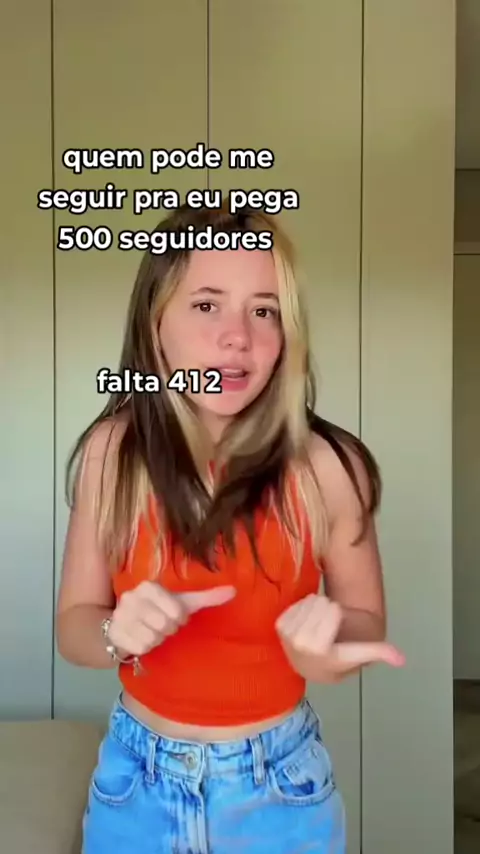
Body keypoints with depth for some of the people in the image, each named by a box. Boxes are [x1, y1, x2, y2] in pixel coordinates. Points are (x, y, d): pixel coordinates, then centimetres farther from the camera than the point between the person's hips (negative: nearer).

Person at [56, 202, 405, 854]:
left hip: (278, 785, -1)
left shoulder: (327, 466, -20)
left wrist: (327, 649, -25)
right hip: (136, 779, 2)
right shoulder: (112, 450, -14)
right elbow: (74, 623, -5)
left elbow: (365, 618, -4)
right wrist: (120, 634, -26)